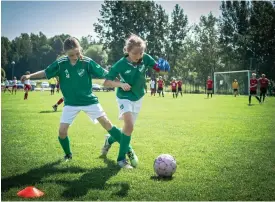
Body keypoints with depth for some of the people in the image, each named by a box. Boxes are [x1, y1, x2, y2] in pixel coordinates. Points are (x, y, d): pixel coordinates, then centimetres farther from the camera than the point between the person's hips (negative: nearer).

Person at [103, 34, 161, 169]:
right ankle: (121, 158, -9)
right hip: (124, 97, -5)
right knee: (129, 126, -24)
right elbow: (106, 82, -19)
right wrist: (121, 84, -36)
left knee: (128, 128, 15)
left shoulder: (146, 58, -16)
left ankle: (110, 139, 46)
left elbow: (159, 69, -14)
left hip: (138, 98, 5)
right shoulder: (121, 64, -23)